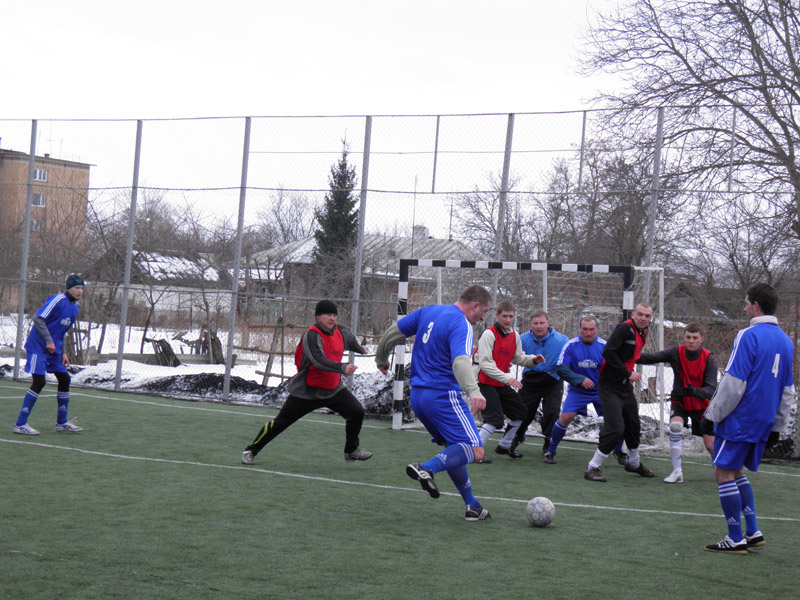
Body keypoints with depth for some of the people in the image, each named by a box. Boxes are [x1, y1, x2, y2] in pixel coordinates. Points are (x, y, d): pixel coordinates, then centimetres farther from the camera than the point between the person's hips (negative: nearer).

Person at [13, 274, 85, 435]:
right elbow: (38, 319, -22)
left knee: (64, 379, 9)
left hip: (54, 349, 9)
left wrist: (63, 352, 14)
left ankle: (62, 423, 21)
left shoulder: (75, 307, 12)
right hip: (38, 347, -9)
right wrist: (49, 341, -26)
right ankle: (20, 424, -11)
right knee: (39, 382, -16)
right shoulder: (57, 300, -15)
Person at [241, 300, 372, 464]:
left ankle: (351, 451, 15)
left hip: (333, 389, 6)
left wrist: (361, 350, 48)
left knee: (357, 412, -5)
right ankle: (251, 451, 14)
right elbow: (319, 362, -34)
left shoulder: (340, 333, 3)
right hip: (306, 391, -6)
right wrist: (342, 368, -45)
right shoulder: (312, 335, -20)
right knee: (280, 423, -2)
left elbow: (351, 341, 29)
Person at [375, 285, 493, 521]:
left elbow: (393, 332, 18)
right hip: (443, 395, -9)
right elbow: (460, 361, -31)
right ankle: (427, 468, -31)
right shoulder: (462, 325, -13)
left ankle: (471, 505, 17)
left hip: (417, 395, 9)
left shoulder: (427, 311, 11)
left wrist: (381, 359, 34)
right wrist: (474, 392, -45)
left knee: (453, 448, 18)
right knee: (474, 451, -11)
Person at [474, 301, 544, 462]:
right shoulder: (489, 334, -18)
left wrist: (532, 360, -3)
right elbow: (485, 363, -24)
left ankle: (504, 446, 31)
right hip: (486, 384, -8)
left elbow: (517, 357, 18)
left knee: (520, 412, 16)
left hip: (503, 384, 8)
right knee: (495, 418, -20)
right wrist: (507, 378, -29)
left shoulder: (514, 335, 6)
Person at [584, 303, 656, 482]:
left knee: (633, 425, 18)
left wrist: (630, 385, 19)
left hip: (625, 387, 9)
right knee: (615, 428, -16)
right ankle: (592, 468, -6)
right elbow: (608, 352, -25)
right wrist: (628, 373, -24)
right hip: (609, 387, -9)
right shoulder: (625, 328, -17)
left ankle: (634, 463, 41)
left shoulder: (642, 333, 11)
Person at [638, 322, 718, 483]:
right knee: (675, 426, -29)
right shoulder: (676, 353, -15)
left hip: (701, 404, -1)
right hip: (679, 401, 1)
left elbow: (711, 390, -26)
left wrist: (693, 391, -45)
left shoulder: (709, 359, -20)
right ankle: (677, 472, -21)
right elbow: (650, 358, -15)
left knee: (710, 445, -1)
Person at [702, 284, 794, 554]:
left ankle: (736, 539, -1)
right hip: (764, 422, 8)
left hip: (739, 419, -8)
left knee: (724, 473, -1)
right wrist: (776, 426, 22)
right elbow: (788, 390, 16)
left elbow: (733, 383, -18)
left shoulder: (748, 336, -14)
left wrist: (712, 414, -10)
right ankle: (753, 533, 14)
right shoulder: (785, 341, 11)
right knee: (736, 471, 19)